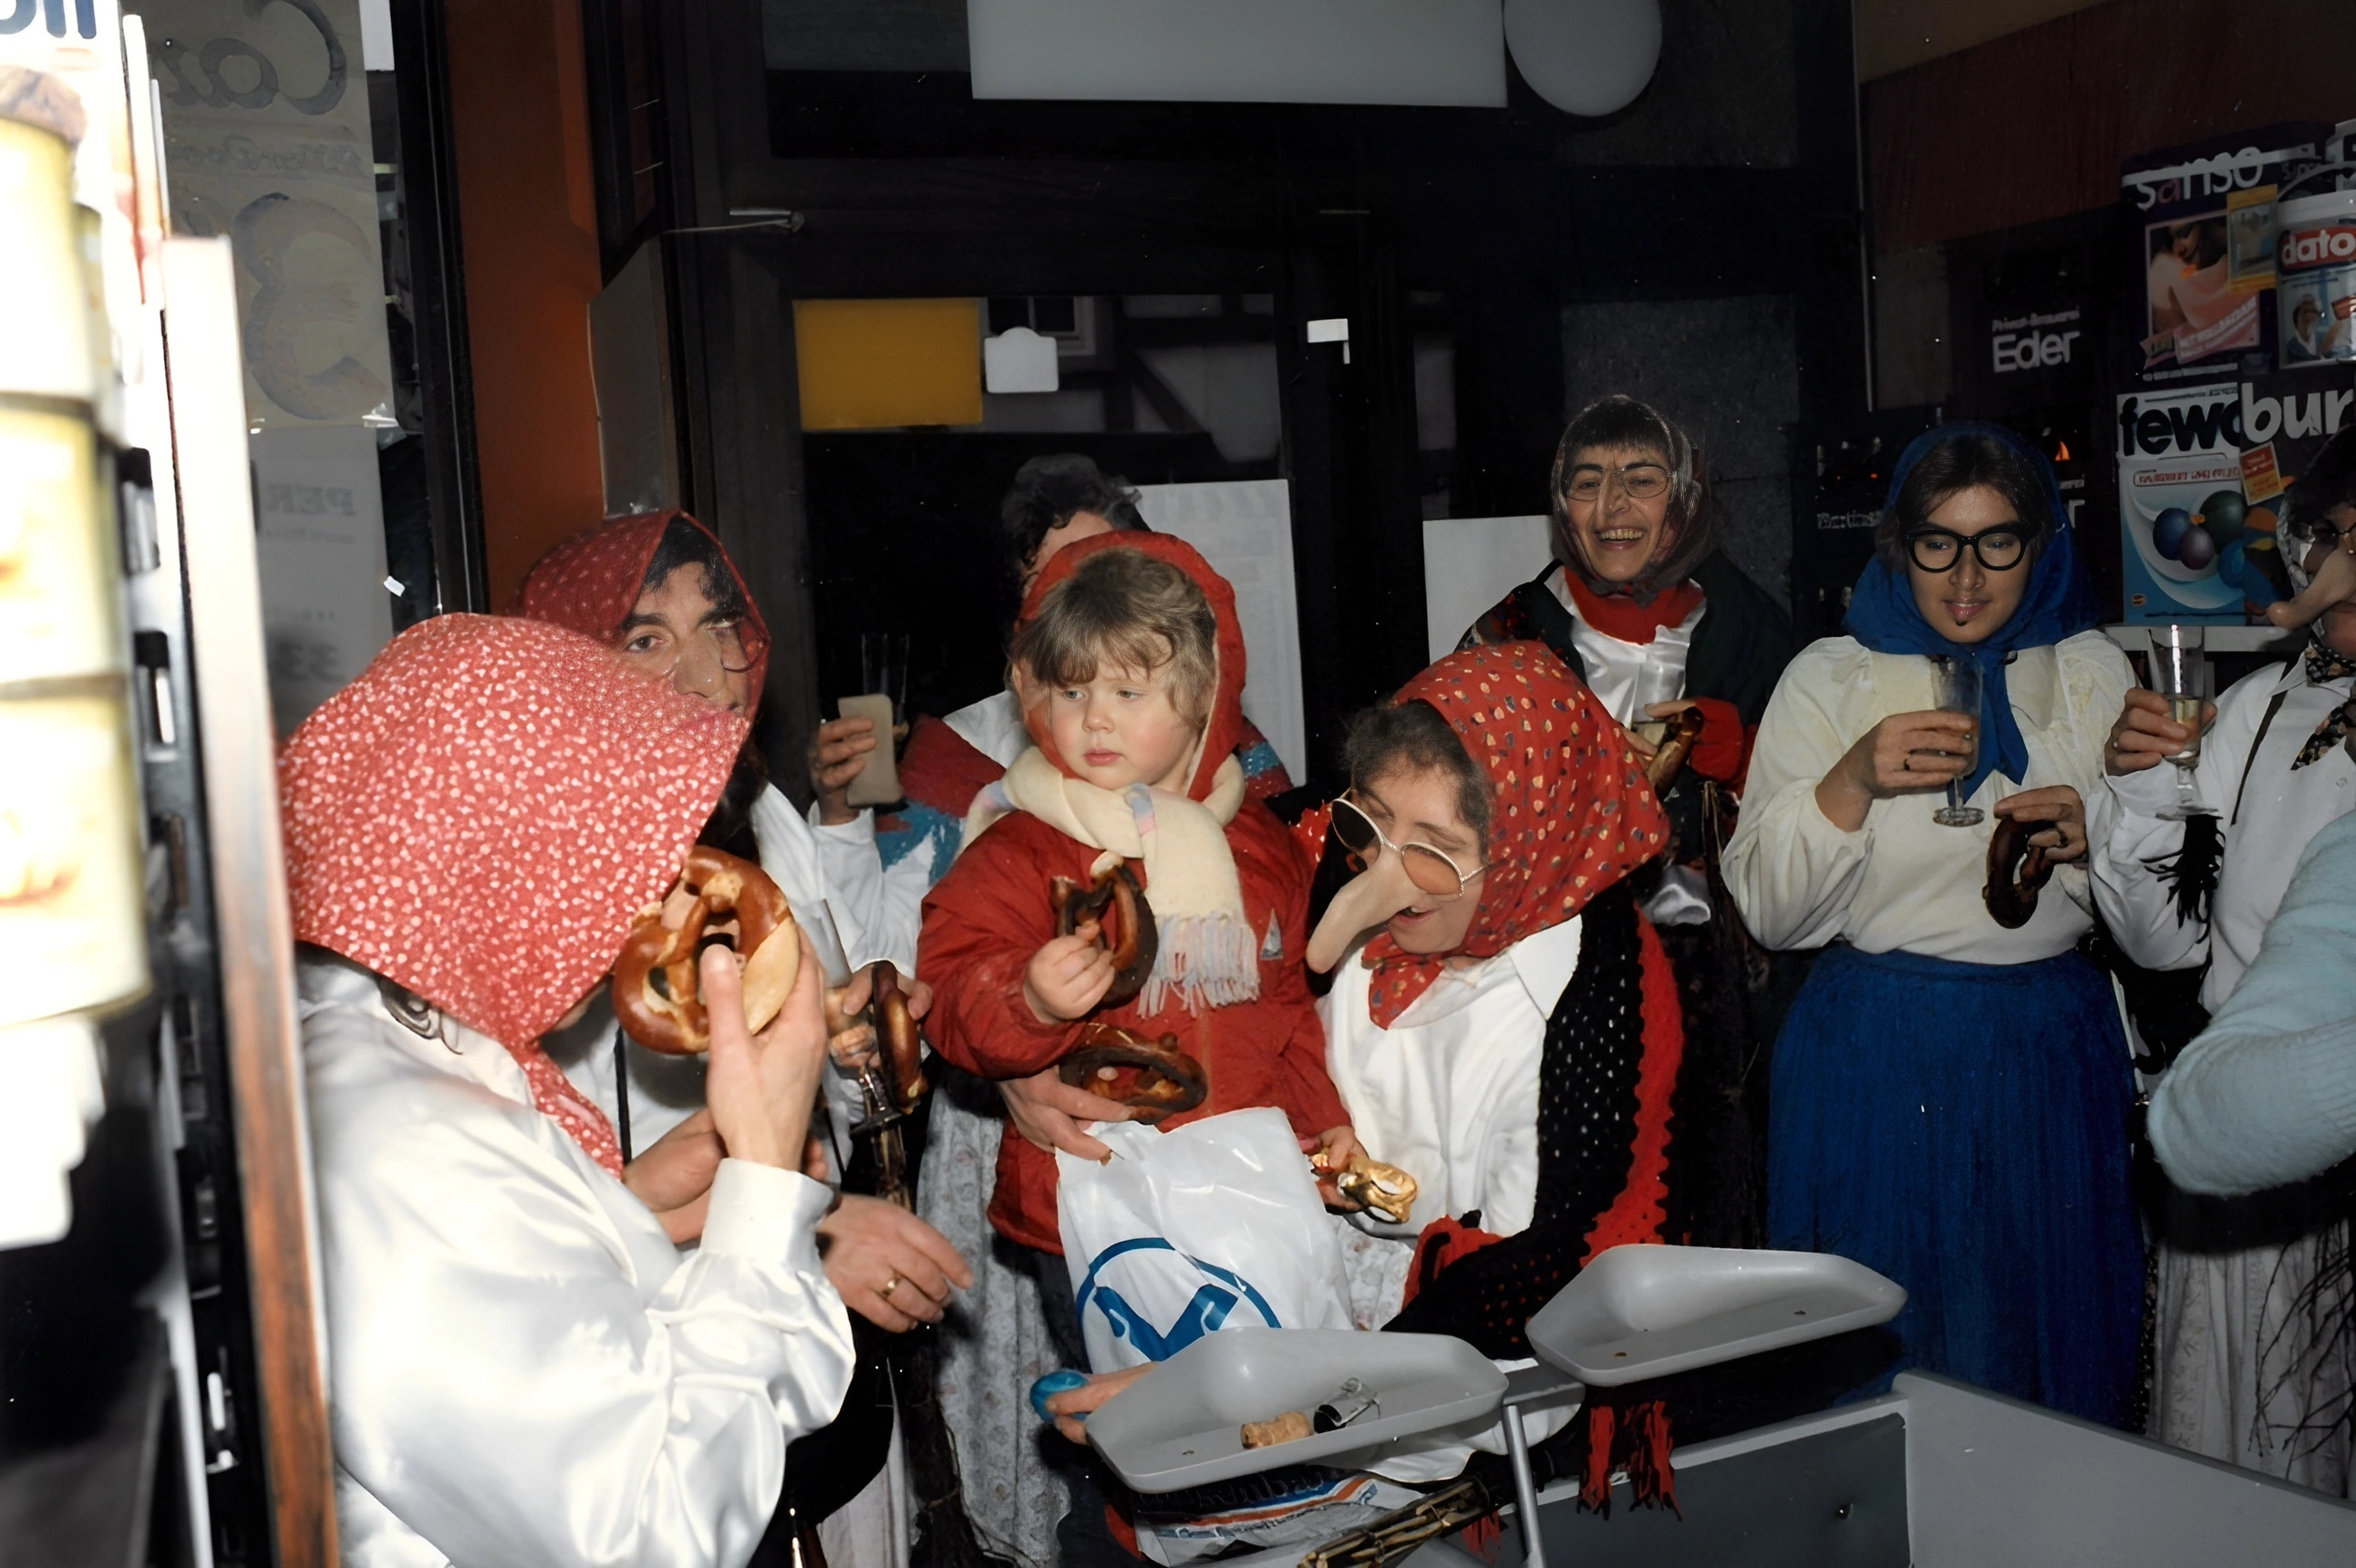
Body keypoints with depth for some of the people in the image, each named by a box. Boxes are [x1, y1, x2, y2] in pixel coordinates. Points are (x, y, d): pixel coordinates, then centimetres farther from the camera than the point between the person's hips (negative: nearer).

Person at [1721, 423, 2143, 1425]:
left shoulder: (2093, 675, 7)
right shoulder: (1830, 677, 1)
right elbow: (1767, 909, -5)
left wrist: (2093, 842, -13)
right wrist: (1852, 782, -19)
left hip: (2050, 1058, 2)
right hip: (1872, 1062, -2)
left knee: (2045, 1340, 10)